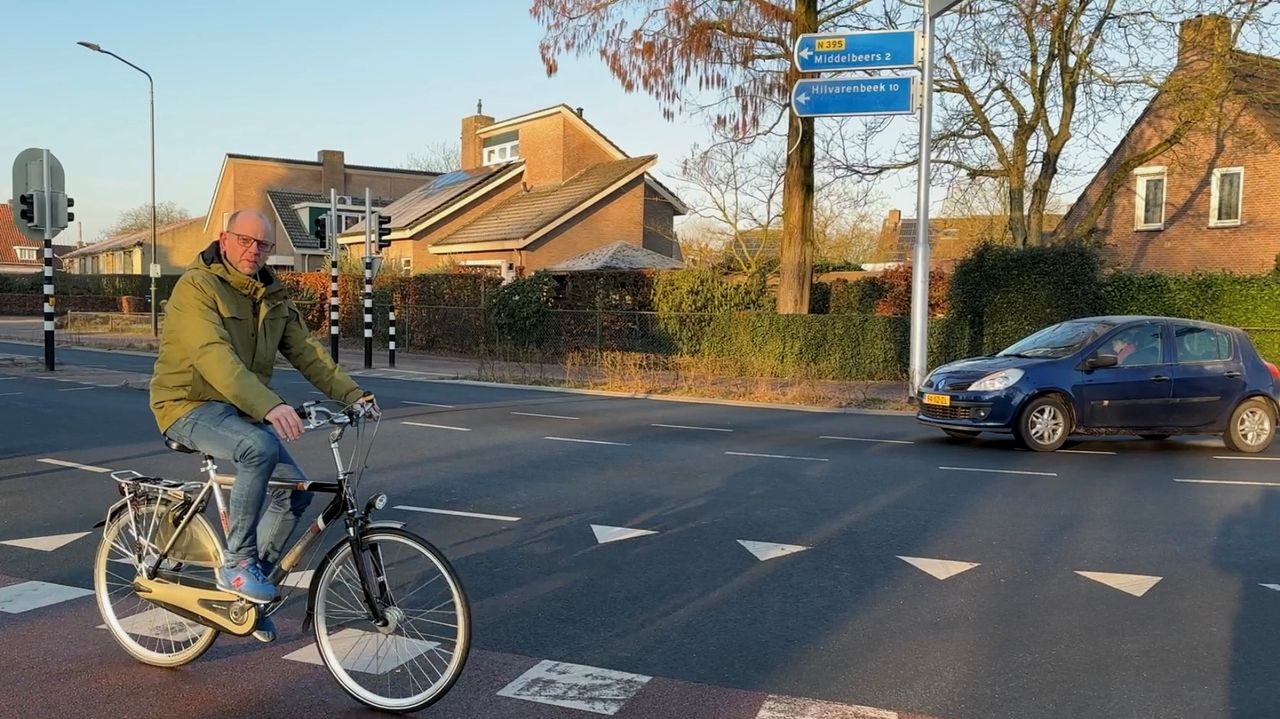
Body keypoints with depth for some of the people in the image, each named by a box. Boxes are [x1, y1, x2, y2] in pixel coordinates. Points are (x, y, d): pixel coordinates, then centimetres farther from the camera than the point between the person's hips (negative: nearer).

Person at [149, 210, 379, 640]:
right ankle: (236, 564, -19)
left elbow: (306, 352, 5)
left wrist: (352, 394, -9)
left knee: (295, 490, -6)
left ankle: (250, 585, 12)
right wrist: (269, 406, -43)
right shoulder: (197, 286, -16)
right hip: (190, 405, -7)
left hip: (241, 409, 8)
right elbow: (215, 356, -30)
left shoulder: (272, 297, 9)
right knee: (261, 447, -35)